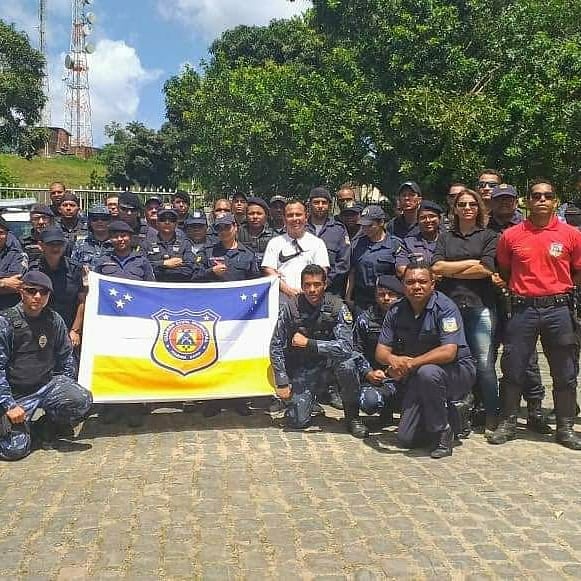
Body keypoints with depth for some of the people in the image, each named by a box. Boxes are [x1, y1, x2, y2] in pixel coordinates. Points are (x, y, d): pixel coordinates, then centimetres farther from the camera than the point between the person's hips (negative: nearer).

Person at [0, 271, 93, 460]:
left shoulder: (54, 320, 5)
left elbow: (66, 358, 14)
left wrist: (67, 390, 7)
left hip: (48, 384, 3)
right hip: (16, 394, -3)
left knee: (82, 400, -26)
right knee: (15, 449, -17)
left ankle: (44, 428, 3)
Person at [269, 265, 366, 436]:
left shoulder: (336, 307, -16)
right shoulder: (290, 308, -13)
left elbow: (346, 346, -26)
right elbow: (276, 347, -6)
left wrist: (309, 343, -28)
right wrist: (282, 383, -10)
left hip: (329, 362, 0)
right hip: (301, 369, 1)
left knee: (347, 363, -34)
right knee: (297, 421, -11)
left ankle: (352, 416, -11)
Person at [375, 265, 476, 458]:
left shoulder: (445, 307, -18)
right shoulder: (396, 312, -2)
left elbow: (449, 352, -28)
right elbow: (381, 351, -4)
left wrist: (410, 364, -30)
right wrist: (393, 360, -28)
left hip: (457, 371, -5)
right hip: (416, 379, 5)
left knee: (427, 372, -39)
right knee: (406, 439, -4)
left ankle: (442, 432, -15)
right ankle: (447, 412, 24)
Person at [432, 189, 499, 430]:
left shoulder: (489, 236, 10)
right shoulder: (445, 238, 18)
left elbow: (486, 269, -5)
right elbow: (436, 267, 2)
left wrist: (450, 271, 0)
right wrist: (471, 262, -2)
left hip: (480, 306, -2)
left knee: (484, 363, -5)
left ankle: (491, 417, 4)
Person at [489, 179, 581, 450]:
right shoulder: (511, 236, 3)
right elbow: (503, 272, 14)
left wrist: (557, 285, 1)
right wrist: (517, 287, 2)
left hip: (558, 308, 0)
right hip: (523, 309, 0)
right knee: (513, 369, 5)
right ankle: (508, 424, 20)